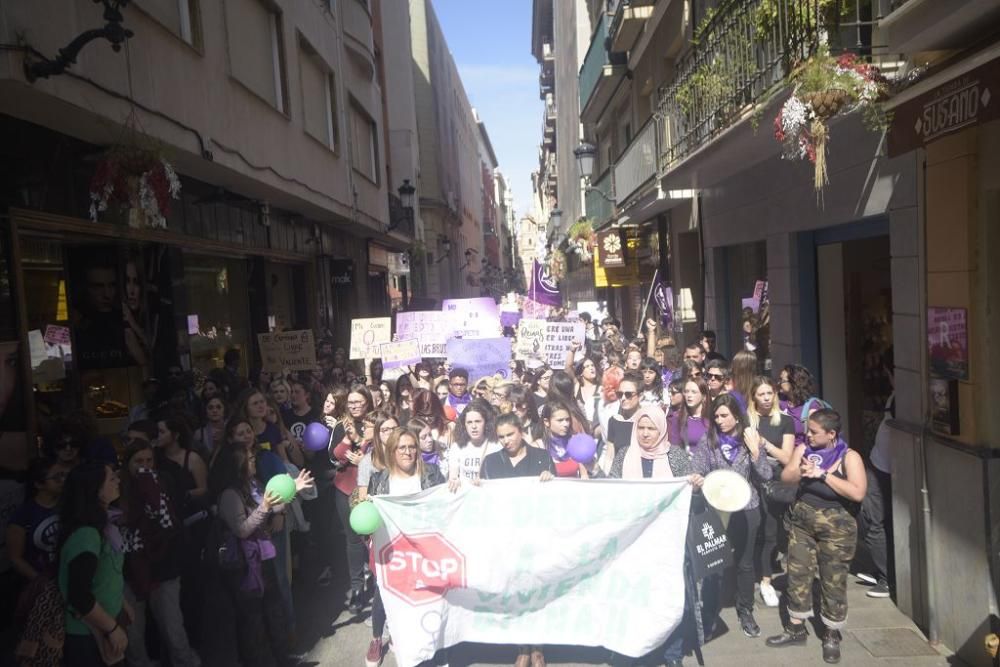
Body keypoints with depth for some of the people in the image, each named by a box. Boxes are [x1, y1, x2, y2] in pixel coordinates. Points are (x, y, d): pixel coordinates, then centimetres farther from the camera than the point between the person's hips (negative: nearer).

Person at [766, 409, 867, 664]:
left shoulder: (849, 456, -11)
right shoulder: (803, 449, 2)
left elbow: (858, 493, -23)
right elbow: (785, 476, -3)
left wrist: (823, 474, -24)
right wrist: (801, 472, -24)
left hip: (835, 526, -4)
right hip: (801, 521, 4)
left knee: (833, 581, 5)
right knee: (797, 575, 9)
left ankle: (832, 635, 21)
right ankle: (796, 628, 24)